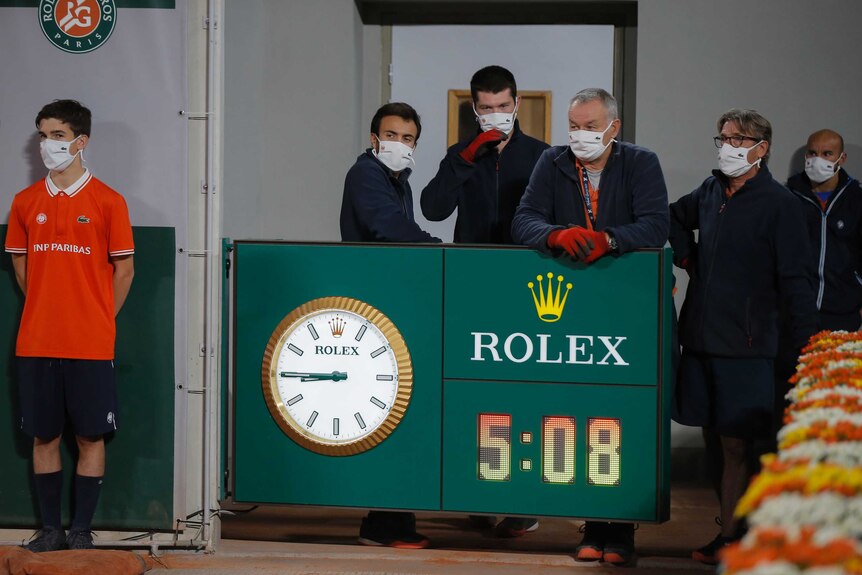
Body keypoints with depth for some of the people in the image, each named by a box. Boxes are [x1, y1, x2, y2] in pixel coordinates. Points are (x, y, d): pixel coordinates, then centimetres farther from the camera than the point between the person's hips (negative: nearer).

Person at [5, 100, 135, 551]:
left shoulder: (106, 201, -3)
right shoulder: (26, 202, 6)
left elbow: (124, 267, 1)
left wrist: (100, 320, 1)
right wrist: (44, 311, 10)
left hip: (90, 345, -3)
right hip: (36, 343, 3)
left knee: (90, 437, 1)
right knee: (44, 436, 7)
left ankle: (81, 531, 8)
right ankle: (50, 529, 14)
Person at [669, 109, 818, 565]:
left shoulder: (778, 203, -8)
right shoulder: (711, 191, 10)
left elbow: (796, 279, -10)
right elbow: (675, 218, 33)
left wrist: (807, 345, -14)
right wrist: (686, 258, 17)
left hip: (746, 343, -6)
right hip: (700, 337, 6)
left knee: (736, 443, -5)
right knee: (712, 436, 10)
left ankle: (730, 536, 0)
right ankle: (738, 520, 20)